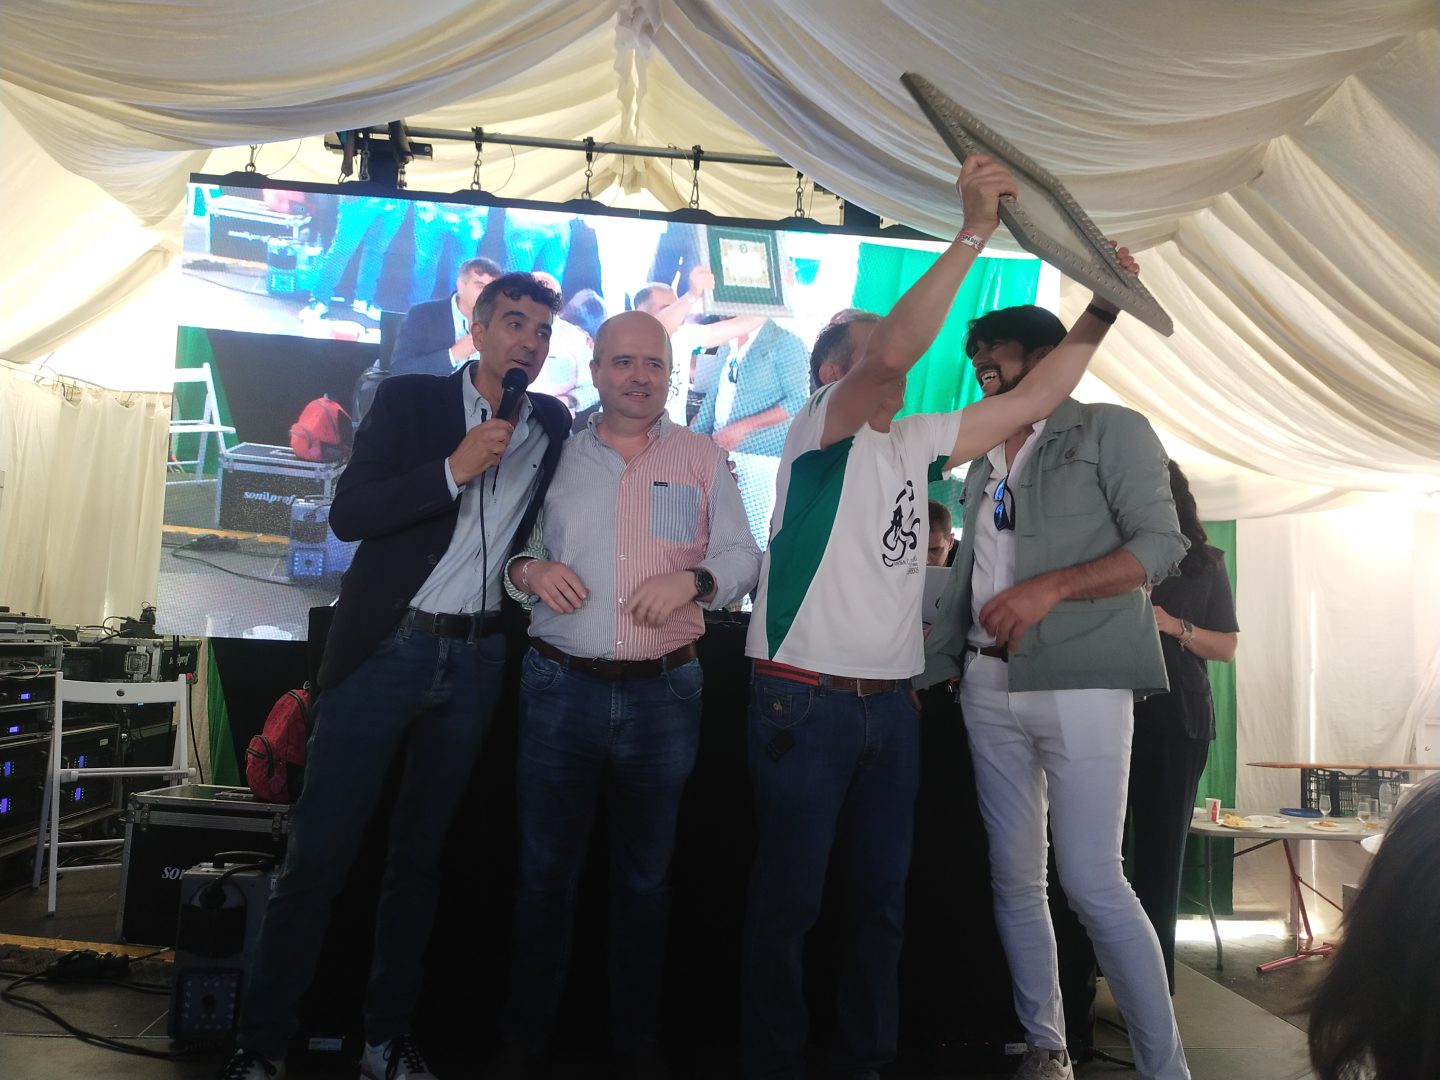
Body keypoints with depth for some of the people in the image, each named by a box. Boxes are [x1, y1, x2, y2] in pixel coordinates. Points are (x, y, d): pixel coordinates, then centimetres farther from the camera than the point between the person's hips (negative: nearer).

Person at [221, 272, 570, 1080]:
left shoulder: (555, 425, 9)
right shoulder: (410, 399, -1)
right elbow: (349, 514, -10)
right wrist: (454, 468, -18)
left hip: (476, 662, 3)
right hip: (386, 648, -3)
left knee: (421, 855, 12)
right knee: (320, 852, -1)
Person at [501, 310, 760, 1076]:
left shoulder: (701, 457, 4)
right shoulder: (556, 453, 6)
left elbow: (743, 556, 2)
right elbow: (512, 545, 10)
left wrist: (694, 579, -17)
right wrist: (528, 569, -12)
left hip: (663, 695, 0)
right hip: (560, 688, 1)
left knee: (645, 877, 14)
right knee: (545, 871, 11)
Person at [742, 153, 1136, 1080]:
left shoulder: (916, 445, 13)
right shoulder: (818, 432, -7)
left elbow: (1034, 399, 13)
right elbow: (896, 351, -25)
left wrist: (1101, 311, 5)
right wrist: (973, 234, -25)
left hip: (892, 704, 7)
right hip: (806, 700, -7)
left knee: (882, 893, 14)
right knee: (789, 898, 2)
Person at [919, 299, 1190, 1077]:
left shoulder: (1110, 430, 1)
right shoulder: (984, 464, 18)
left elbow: (1161, 543, -9)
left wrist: (1051, 587, -20)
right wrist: (923, 673, 14)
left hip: (1078, 683, -6)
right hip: (989, 688, 6)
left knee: (1092, 882, -8)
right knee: (1014, 879, 8)